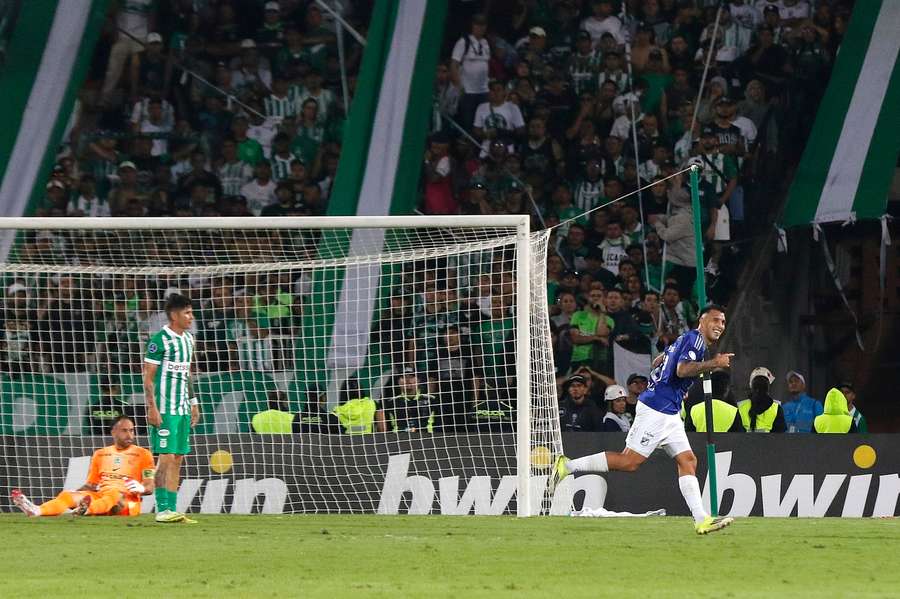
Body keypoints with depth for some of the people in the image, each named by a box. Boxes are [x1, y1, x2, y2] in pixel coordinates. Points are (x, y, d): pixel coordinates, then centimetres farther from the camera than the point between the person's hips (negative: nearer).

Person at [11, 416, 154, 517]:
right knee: (68, 495, -22)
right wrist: (75, 494, 3)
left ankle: (86, 510, -72)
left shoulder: (142, 454, 10)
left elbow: (150, 487, 3)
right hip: (100, 496, 4)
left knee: (115, 495, -40)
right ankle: (36, 511, -51)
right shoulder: (100, 454, 24)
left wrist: (141, 488, -21)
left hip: (127, 500, -4)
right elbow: (90, 485, 22)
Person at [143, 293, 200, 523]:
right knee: (166, 457, -9)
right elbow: (147, 376, -12)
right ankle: (162, 510, -7)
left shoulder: (188, 339, 14)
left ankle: (171, 509, 8)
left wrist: (193, 402, 21)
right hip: (164, 408, -8)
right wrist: (152, 408, -17)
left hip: (183, 408, 8)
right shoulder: (160, 340, -11)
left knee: (177, 459, 6)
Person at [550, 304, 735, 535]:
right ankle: (568, 466, -6)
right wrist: (712, 364, -26)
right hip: (656, 410, -11)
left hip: (669, 412, 11)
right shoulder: (694, 338, -9)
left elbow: (658, 361, 31)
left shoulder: (686, 339, 20)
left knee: (688, 461, 2)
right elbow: (682, 369, -24)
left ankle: (701, 519, -3)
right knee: (629, 461, -11)